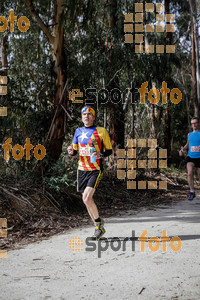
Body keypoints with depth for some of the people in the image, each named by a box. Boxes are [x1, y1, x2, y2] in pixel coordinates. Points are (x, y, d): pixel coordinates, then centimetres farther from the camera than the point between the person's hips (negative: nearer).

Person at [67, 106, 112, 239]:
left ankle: (99, 222, 4)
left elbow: (109, 150, 2)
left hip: (96, 170, -5)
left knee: (87, 198, -19)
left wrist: (100, 155, -18)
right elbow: (75, 150, 15)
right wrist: (71, 151, -8)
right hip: (82, 169, 5)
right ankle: (99, 226, 25)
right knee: (87, 200, 8)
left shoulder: (101, 131, -3)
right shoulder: (78, 131, 10)